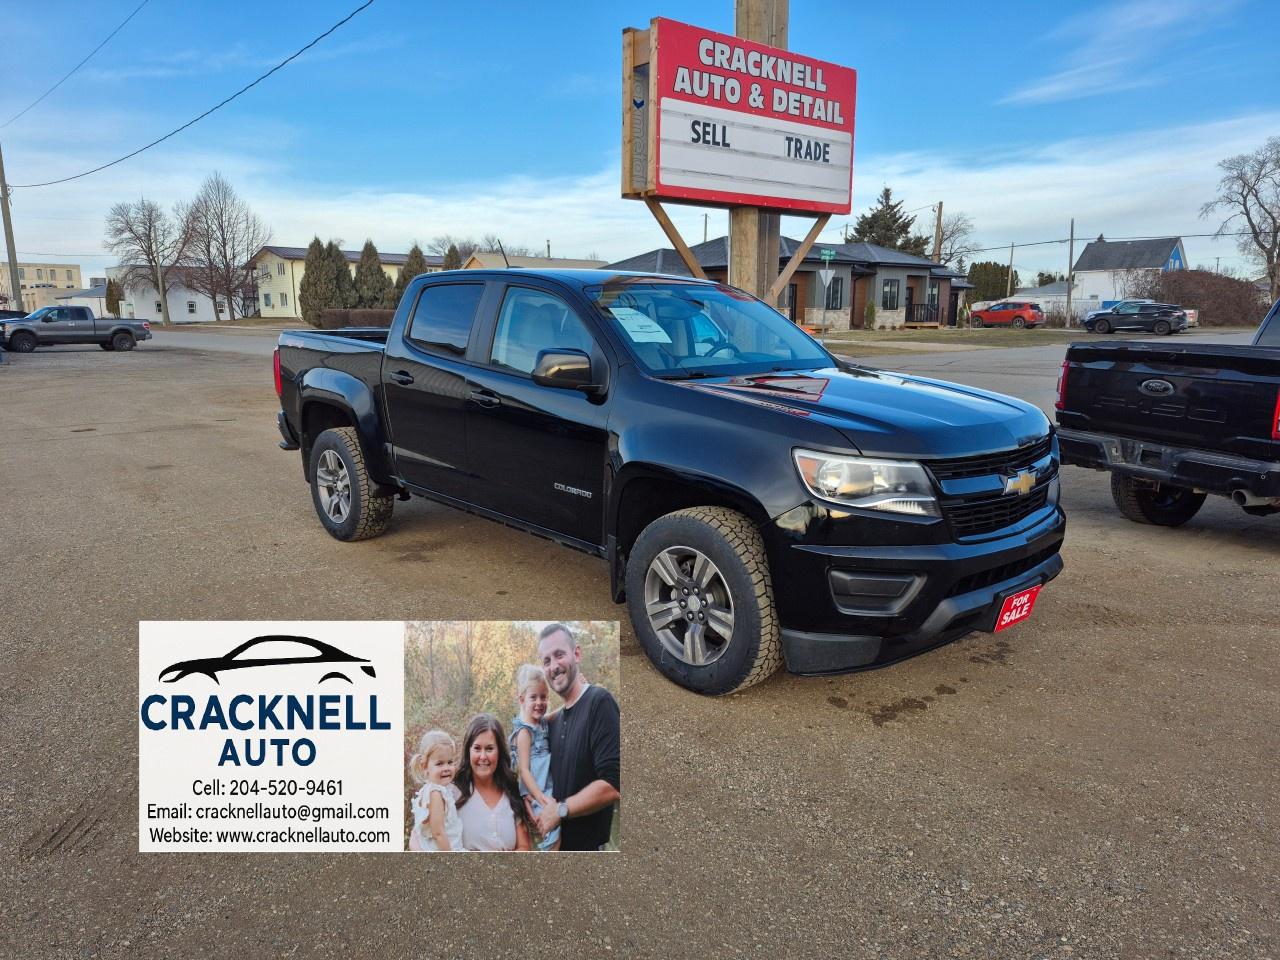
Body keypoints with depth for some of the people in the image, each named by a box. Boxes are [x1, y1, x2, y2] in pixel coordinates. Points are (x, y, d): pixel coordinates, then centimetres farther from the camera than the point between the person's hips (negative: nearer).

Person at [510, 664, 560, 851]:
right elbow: (524, 770, -17)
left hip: (547, 790, 8)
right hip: (535, 793, -8)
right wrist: (541, 798, -21)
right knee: (554, 823, -15)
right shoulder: (525, 731, -15)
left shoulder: (542, 722, 5)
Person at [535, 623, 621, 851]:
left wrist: (560, 810, -15)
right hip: (560, 844, 7)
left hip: (592, 844, -7)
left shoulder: (600, 702, -15)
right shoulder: (555, 720, 9)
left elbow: (613, 785, -22)